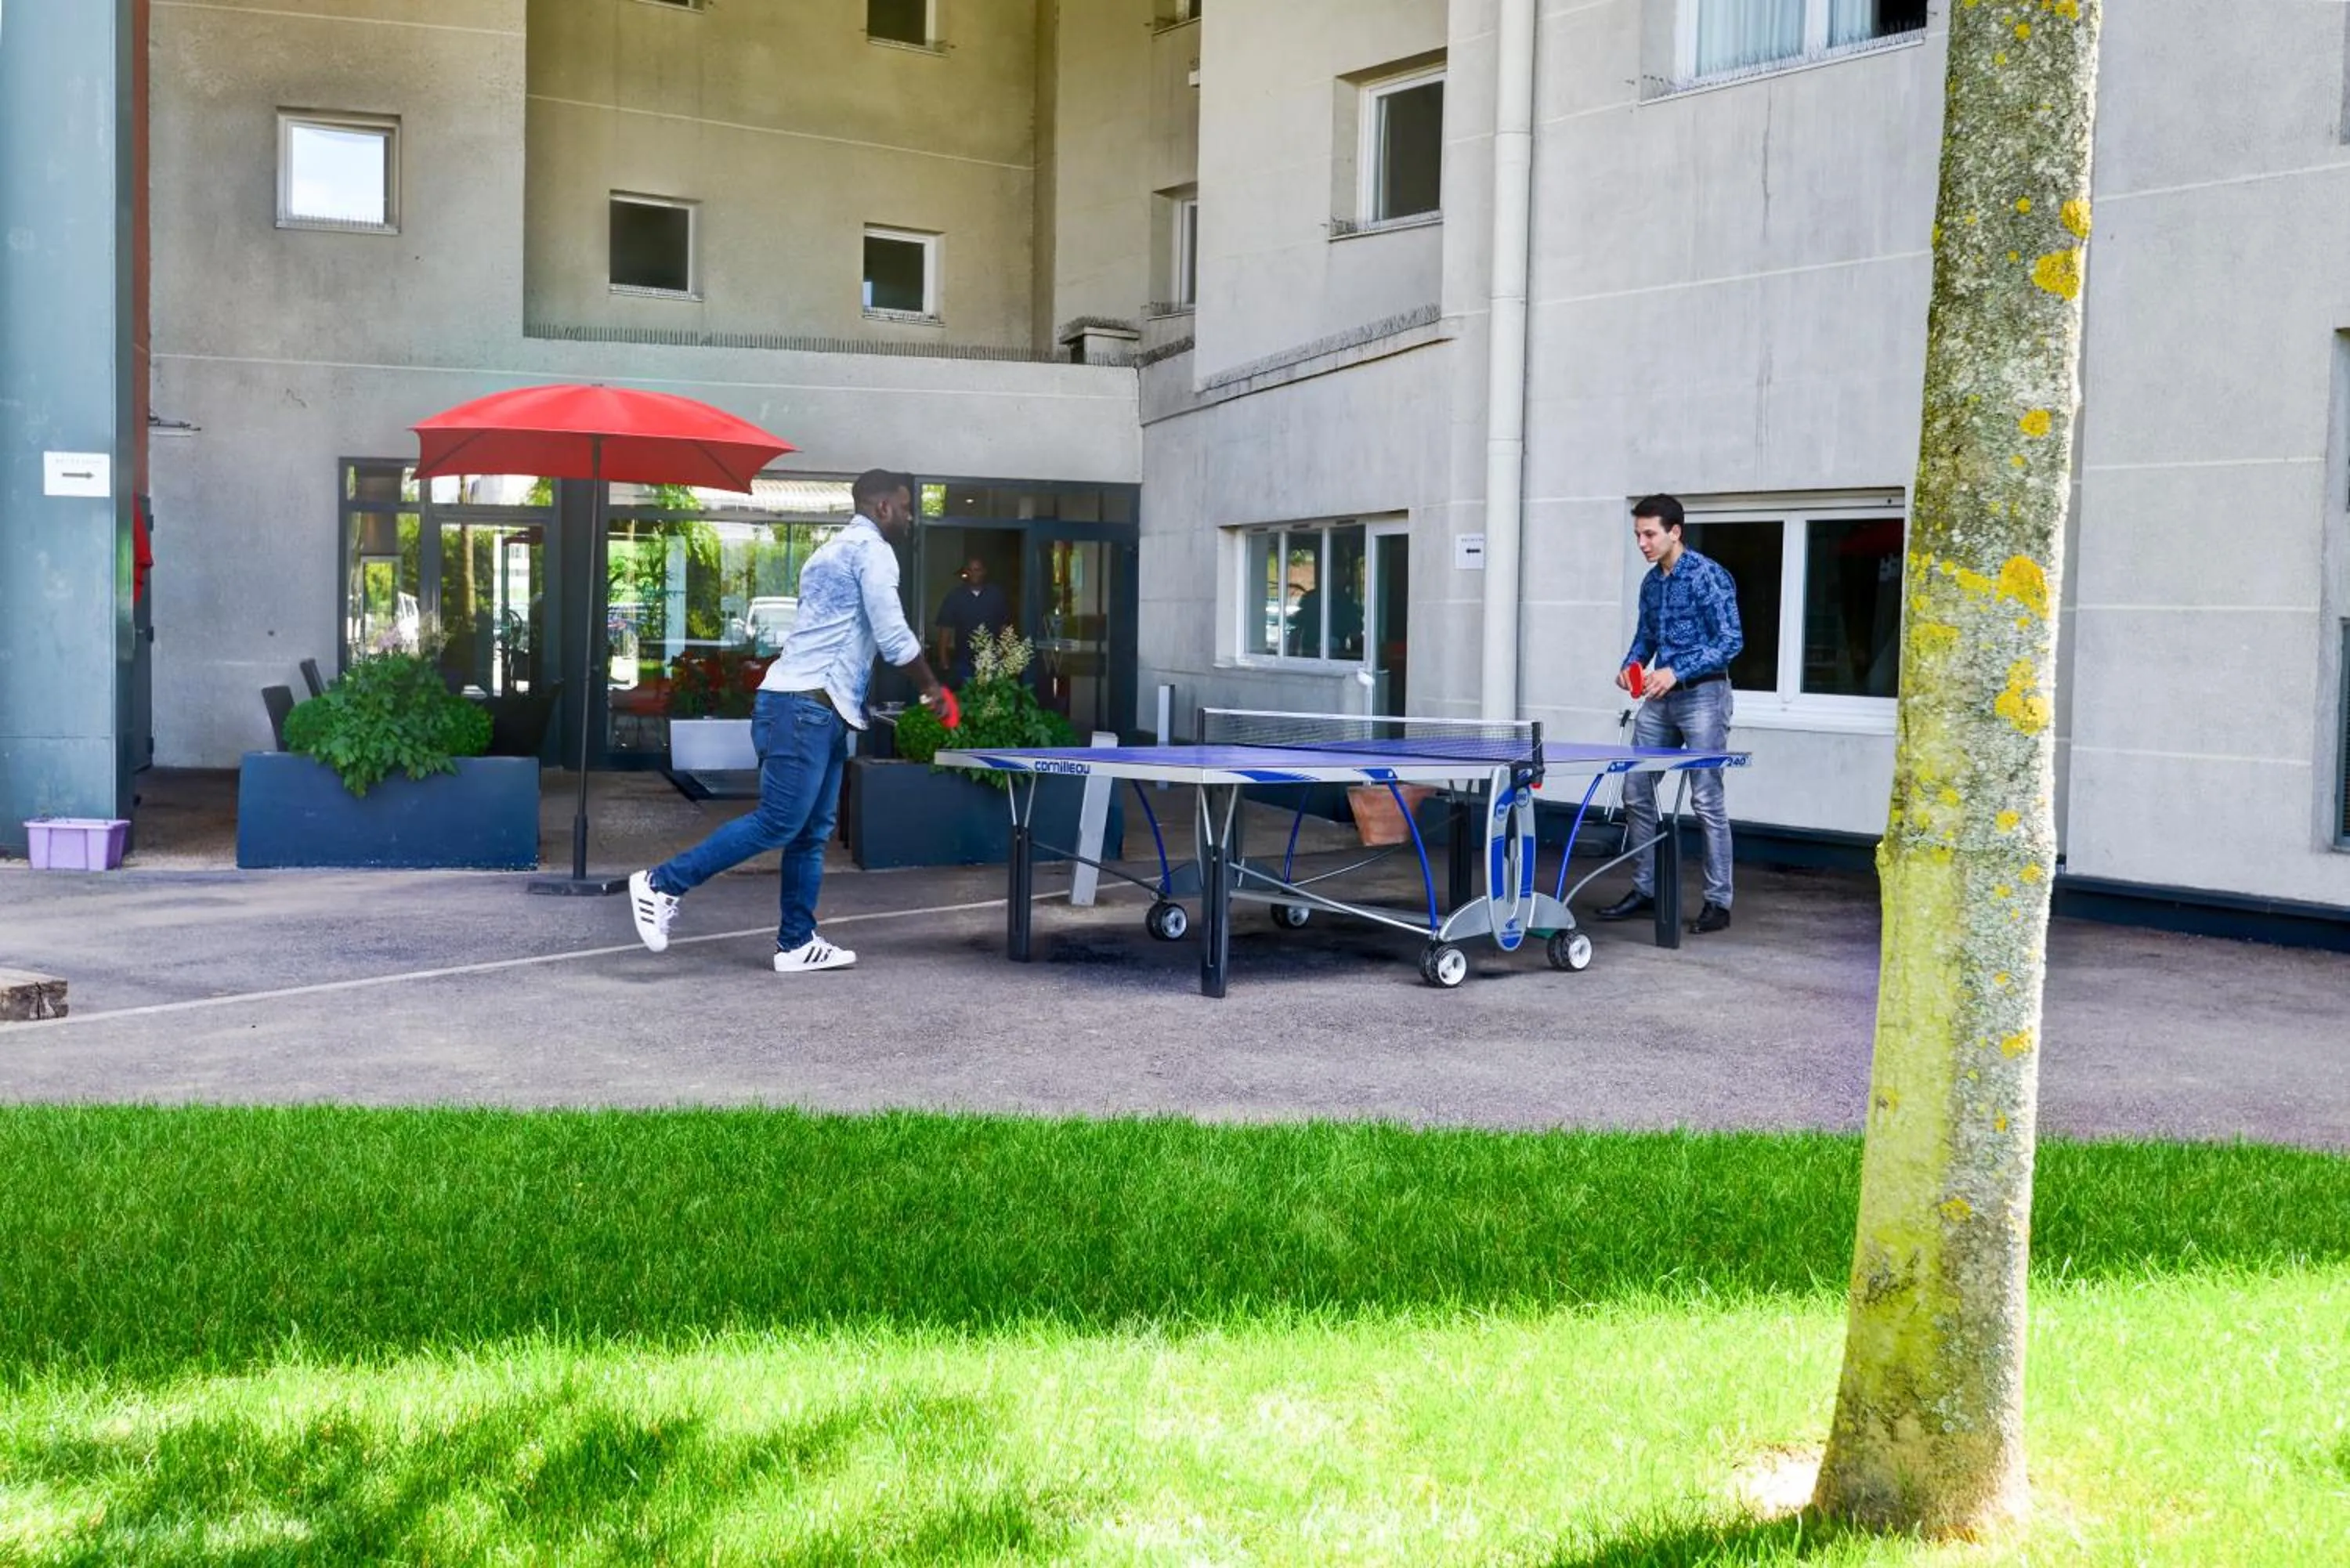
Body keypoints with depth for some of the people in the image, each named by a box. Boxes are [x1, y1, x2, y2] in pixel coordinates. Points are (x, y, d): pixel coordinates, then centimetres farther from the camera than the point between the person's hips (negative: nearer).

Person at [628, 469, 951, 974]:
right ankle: (663, 883, -6)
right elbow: (893, 638, -13)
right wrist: (932, 687, 1)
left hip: (818, 708, 11)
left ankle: (796, 942, 10)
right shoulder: (871, 550, -7)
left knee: (812, 831, 9)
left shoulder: (833, 551, 24)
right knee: (778, 822, -10)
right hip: (805, 706, -11)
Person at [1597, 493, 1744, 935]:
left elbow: (1731, 640, -15)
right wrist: (1632, 665, 2)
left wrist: (1676, 672, -23)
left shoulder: (1708, 576, -11)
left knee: (1707, 800, -6)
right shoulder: (1651, 581, 12)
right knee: (1636, 792, 7)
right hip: (1660, 699, 8)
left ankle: (1718, 903, 0)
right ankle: (1644, 889, 18)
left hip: (1702, 695, -8)